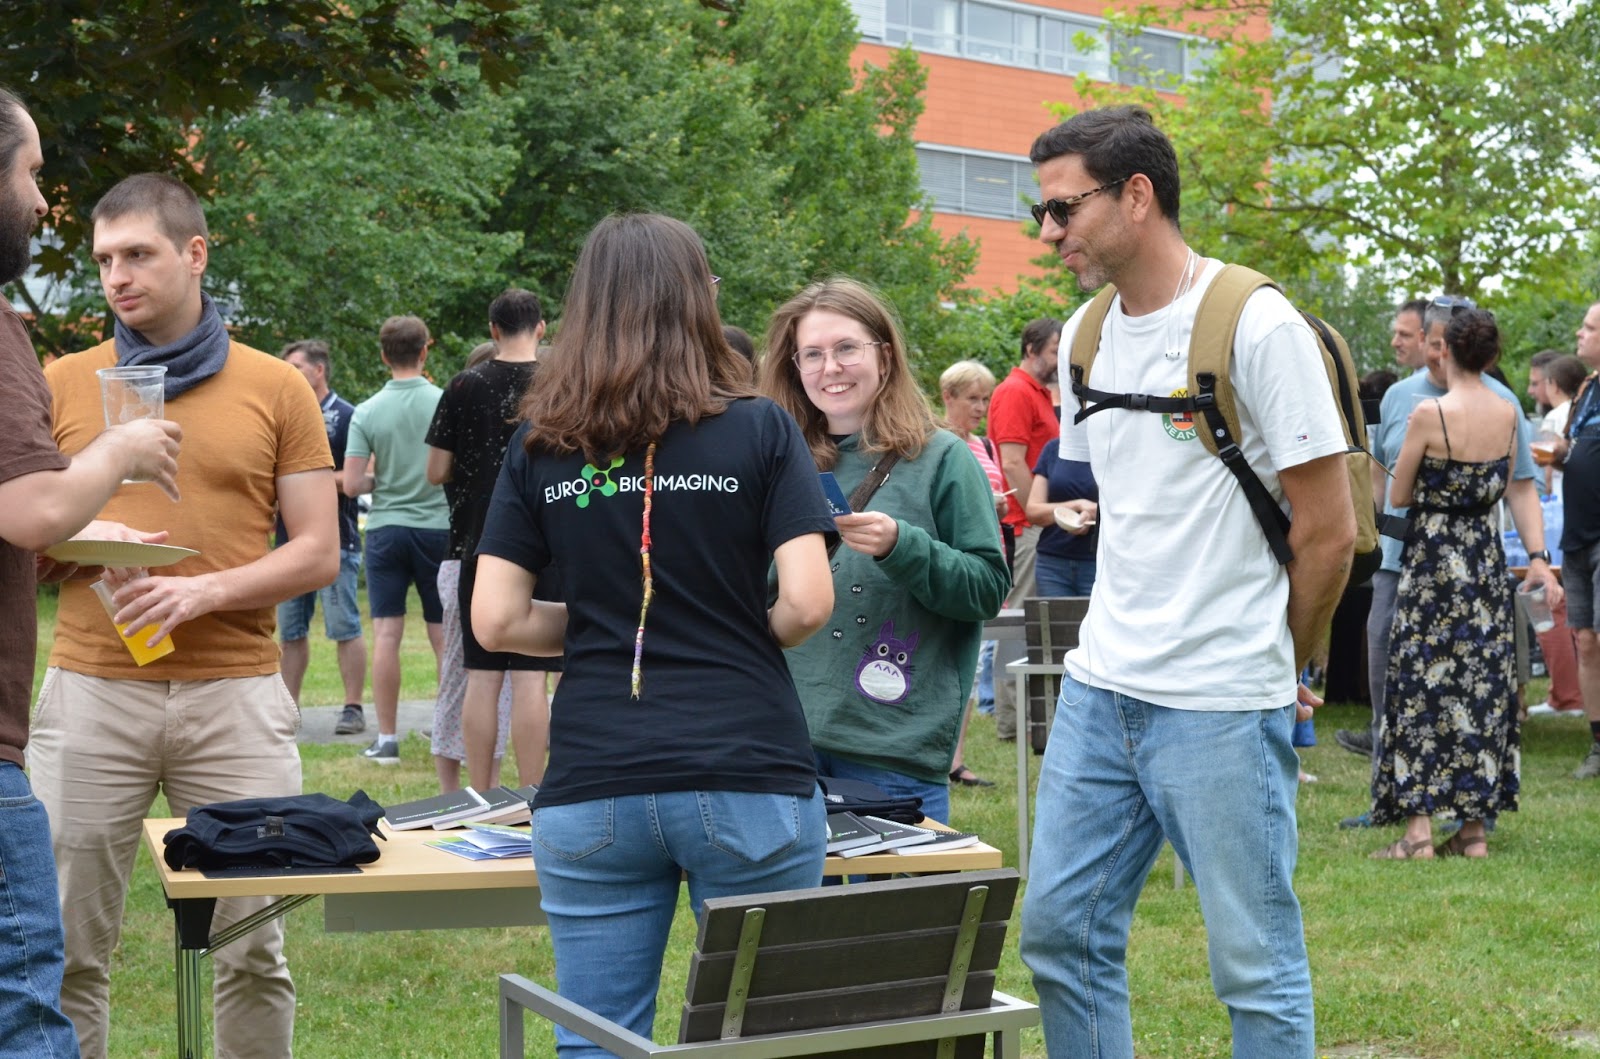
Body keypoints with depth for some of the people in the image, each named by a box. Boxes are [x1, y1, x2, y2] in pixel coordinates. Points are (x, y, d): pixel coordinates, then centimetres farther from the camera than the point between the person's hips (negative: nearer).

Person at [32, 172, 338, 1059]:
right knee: (68, 949, 2)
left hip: (236, 693, -1)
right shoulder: (62, 384, 9)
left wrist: (205, 591, -13)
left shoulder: (276, 389, 6)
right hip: (90, 692, 1)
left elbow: (317, 554, 3)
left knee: (252, 952, 5)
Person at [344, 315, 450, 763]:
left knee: (386, 634, 3)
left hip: (385, 528, 0)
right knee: (444, 635, 7)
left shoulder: (367, 411, -5)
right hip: (438, 526, 0)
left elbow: (352, 485, -7)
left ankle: (387, 738, 4)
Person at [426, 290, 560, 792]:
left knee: (482, 676, 6)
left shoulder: (465, 387, -1)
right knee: (530, 676, -2)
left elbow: (436, 472, 0)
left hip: (479, 546, 2)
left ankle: (481, 798, 9)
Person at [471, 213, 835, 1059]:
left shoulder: (539, 445, 5)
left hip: (593, 784, 2)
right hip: (745, 776, -2)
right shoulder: (760, 430, -1)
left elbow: (496, 622, 2)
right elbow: (807, 604, -8)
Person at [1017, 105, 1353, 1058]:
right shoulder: (1087, 335, 9)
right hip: (1098, 691, 7)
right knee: (1059, 933, 10)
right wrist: (1121, 638, 14)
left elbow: (1329, 533, -9)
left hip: (1223, 709, -7)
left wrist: (1279, 670, 2)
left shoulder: (1257, 325, -12)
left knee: (1256, 964, 3)